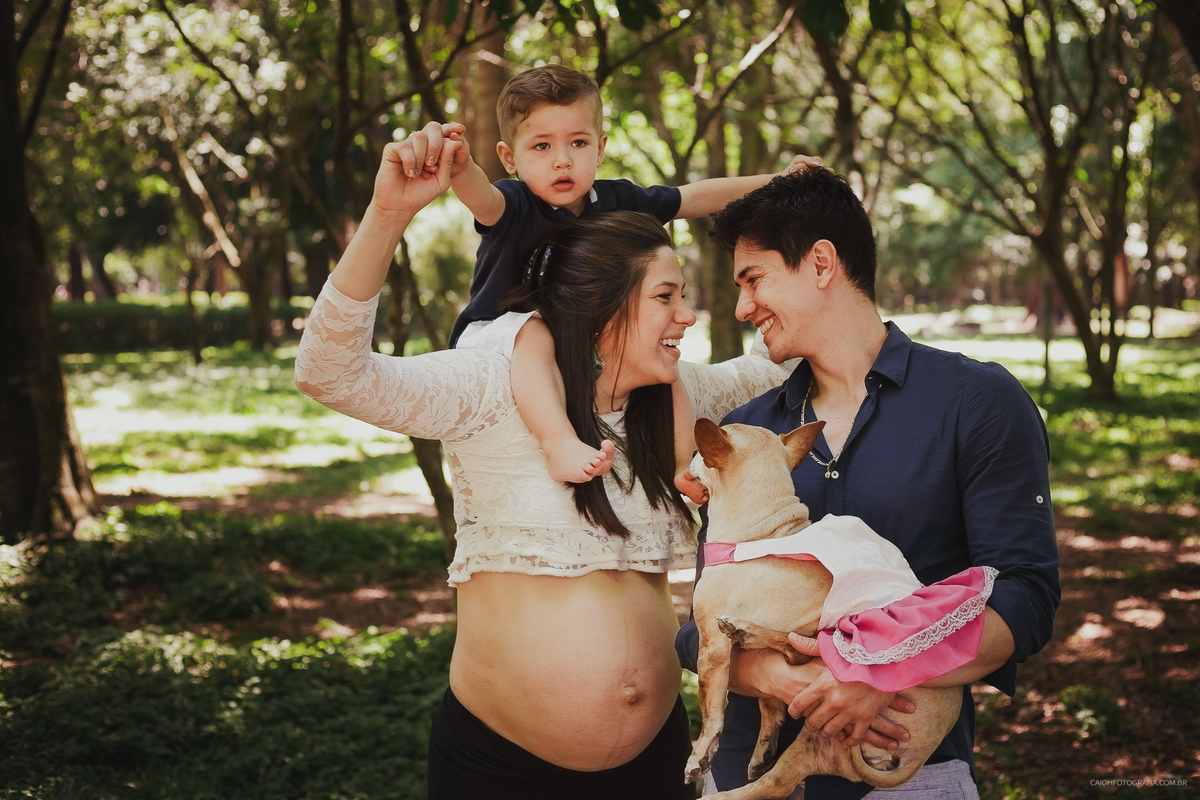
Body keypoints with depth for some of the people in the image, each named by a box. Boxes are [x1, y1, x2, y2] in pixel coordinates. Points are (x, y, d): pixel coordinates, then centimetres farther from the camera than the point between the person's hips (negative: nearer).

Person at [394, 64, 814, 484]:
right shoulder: (514, 206, -22)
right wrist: (459, 168, -70)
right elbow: (481, 197, -46)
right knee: (535, 332, -36)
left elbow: (695, 198, 6)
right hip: (496, 332, -6)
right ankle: (561, 443, -54)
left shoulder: (616, 201, -4)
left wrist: (775, 183, 5)